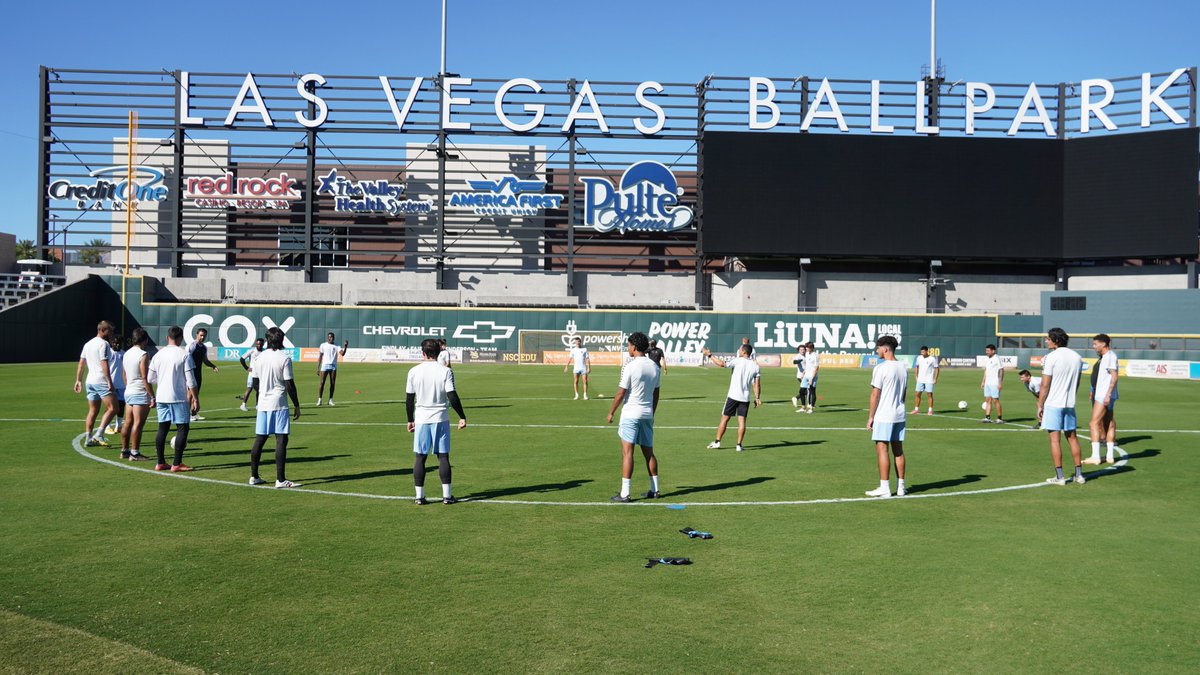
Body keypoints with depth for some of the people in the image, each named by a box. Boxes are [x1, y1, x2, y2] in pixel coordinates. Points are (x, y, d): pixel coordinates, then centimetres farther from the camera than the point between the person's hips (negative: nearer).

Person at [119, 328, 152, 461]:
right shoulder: (143, 355, -14)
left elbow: (124, 374, 20)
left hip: (128, 392, 9)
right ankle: (134, 453, -7)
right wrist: (152, 396, -15)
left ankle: (125, 451, 19)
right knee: (138, 423, -7)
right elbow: (145, 377, -17)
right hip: (141, 393, -9)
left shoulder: (127, 354, 12)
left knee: (128, 422, 13)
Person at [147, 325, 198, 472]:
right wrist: (195, 399, -5)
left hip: (161, 398, 5)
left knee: (163, 428, 11)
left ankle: (160, 463, 15)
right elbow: (190, 380, -11)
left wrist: (153, 397, 25)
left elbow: (149, 380, 11)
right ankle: (177, 464, -2)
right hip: (179, 398, -5)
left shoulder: (158, 355, 8)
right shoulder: (185, 355, -7)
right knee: (183, 428, 1)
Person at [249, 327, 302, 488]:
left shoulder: (260, 357, 7)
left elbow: (257, 382, 16)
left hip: (262, 404, 6)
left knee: (259, 439, 12)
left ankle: (254, 476, 18)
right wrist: (296, 405, -5)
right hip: (279, 404, -6)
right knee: (281, 440, -4)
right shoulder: (284, 358, -10)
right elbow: (289, 385, -11)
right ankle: (280, 480, -7)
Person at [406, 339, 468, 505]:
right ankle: (447, 495, 7)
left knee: (419, 457, 7)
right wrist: (462, 416, -1)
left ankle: (419, 496, 7)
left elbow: (409, 399, 4)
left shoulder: (414, 371, -1)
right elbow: (452, 396, -10)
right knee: (443, 456, 5)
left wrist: (410, 420, 14)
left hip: (421, 419, 1)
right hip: (441, 419, -1)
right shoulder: (445, 371, -6)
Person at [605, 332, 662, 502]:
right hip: (647, 414, 6)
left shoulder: (630, 366, -13)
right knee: (649, 453, 14)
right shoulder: (654, 366, 6)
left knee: (627, 452, -5)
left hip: (631, 414, -6)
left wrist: (611, 412, 0)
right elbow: (656, 394, 12)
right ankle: (654, 490, 19)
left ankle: (624, 493, -6)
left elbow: (621, 393, -12)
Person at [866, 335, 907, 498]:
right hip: (899, 415, 7)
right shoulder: (903, 368, 9)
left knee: (882, 450, -3)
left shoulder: (880, 368, -14)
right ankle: (900, 487, 15)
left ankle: (884, 488, -4)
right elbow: (904, 393, 15)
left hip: (883, 416, -7)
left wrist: (870, 417, -7)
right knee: (898, 450, 11)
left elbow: (875, 394, -13)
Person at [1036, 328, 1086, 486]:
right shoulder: (1076, 357, 7)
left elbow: (1045, 385, -12)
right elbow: (1077, 383, 14)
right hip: (1070, 403, 6)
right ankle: (1079, 474, 16)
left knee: (1055, 439, -1)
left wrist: (1040, 405, -4)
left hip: (1053, 403, -6)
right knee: (1072, 437, 13)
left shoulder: (1051, 357, -12)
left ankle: (1059, 476, 0)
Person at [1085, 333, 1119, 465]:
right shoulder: (1104, 357, 17)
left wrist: (1107, 394, -24)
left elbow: (1114, 377, -19)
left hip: (1104, 395, -10)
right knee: (1109, 425, 11)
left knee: (1094, 424, -12)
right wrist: (1093, 392, 27)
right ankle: (1110, 456, 14)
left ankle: (1095, 456, -14)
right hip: (1100, 394, 10)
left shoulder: (1110, 356, -13)